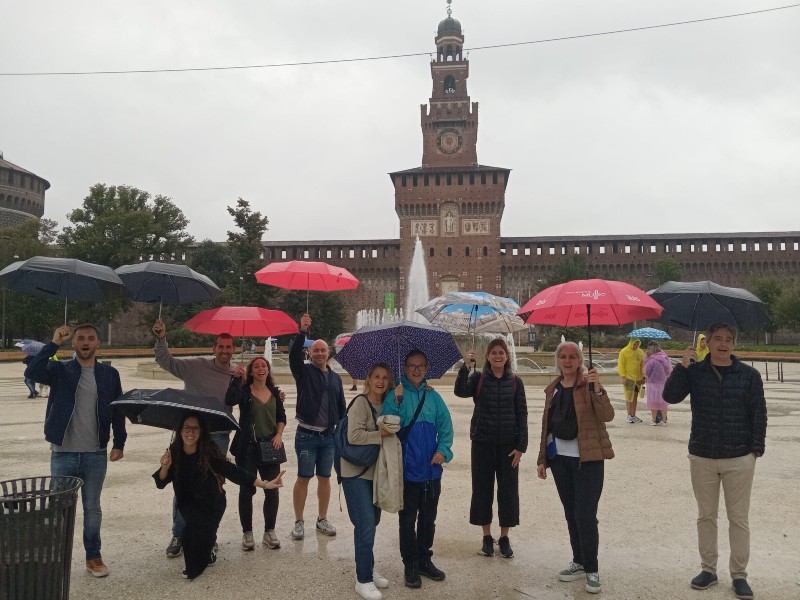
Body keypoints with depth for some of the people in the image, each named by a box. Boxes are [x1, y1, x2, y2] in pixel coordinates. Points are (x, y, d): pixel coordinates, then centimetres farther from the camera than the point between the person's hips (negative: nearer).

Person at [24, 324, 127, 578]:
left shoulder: (110, 374, 2)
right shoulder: (59, 370, -1)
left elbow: (118, 411, 5)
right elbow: (31, 372, -21)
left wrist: (119, 443, 1)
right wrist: (54, 343, -24)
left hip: (96, 454, 1)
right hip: (63, 453, -1)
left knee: (92, 507, 11)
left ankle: (93, 556, 24)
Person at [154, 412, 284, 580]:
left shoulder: (209, 453, -25)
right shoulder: (174, 452, -14)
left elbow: (233, 472, -27)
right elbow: (161, 483, -9)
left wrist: (265, 484, -34)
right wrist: (165, 467, -32)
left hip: (211, 505, -3)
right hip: (188, 505, 4)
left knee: (196, 531, -19)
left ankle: (195, 567, 12)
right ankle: (208, 554, 34)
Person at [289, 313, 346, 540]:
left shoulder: (335, 378, 11)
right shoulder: (304, 372, -1)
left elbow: (341, 407, 13)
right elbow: (293, 354, -20)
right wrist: (302, 332, -29)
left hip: (329, 435, 4)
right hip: (307, 435, -4)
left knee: (325, 478, 11)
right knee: (303, 478, 1)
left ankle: (322, 520, 22)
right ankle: (299, 522, 11)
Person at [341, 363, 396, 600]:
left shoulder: (386, 405, 9)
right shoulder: (361, 402, -14)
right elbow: (354, 436, -23)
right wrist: (380, 434, -18)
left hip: (376, 472, 7)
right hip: (356, 473, -7)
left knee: (372, 522, 15)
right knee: (366, 525, -7)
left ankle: (368, 570, 31)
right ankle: (363, 580, 6)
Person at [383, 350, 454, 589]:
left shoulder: (433, 396, 5)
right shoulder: (397, 394, -6)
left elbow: (446, 426, 5)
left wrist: (443, 450, -8)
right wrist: (396, 401, -28)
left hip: (431, 469, 4)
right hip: (407, 469, -4)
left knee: (428, 518, 16)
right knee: (408, 520, 7)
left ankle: (424, 560, 32)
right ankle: (411, 565, 21)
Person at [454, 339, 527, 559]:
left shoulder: (515, 382, 2)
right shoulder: (478, 378, -1)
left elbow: (522, 415, 1)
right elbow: (460, 392, -20)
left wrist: (521, 446, -5)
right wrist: (465, 366, -32)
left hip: (508, 444, 1)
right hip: (483, 443, 0)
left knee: (508, 490, 5)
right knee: (482, 488, 7)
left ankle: (504, 537, 21)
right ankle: (487, 537, 22)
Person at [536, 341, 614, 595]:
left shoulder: (588, 384, -7)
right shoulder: (553, 389, 9)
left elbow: (607, 416, -20)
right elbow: (547, 425, 13)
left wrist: (598, 389, -34)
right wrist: (542, 458, 13)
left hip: (587, 459, -5)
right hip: (560, 459, 6)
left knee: (585, 515, -4)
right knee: (571, 514, 14)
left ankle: (591, 569, 10)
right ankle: (579, 562, 27)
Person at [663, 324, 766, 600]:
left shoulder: (749, 375, -2)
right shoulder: (694, 371, -1)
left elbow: (759, 414, 1)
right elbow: (670, 396, -12)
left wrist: (756, 448, -4)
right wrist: (682, 366, -20)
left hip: (739, 459, -1)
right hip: (702, 458, 1)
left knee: (739, 518, 8)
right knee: (706, 516, 12)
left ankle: (739, 575, 20)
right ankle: (708, 569, 25)